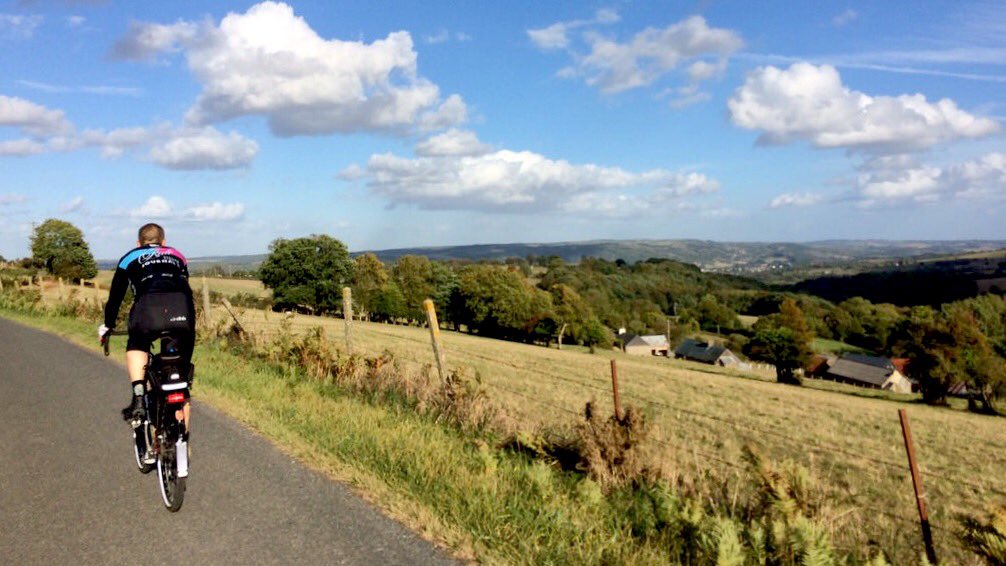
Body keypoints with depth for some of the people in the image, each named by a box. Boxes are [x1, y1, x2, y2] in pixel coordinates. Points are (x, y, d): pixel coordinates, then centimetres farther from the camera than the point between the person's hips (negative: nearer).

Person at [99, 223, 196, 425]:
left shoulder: (131, 257, 29)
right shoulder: (177, 255, 35)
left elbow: (115, 295, 31)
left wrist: (107, 326, 45)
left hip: (148, 306, -2)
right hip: (182, 313, 2)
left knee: (136, 347, 30)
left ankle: (138, 397, 7)